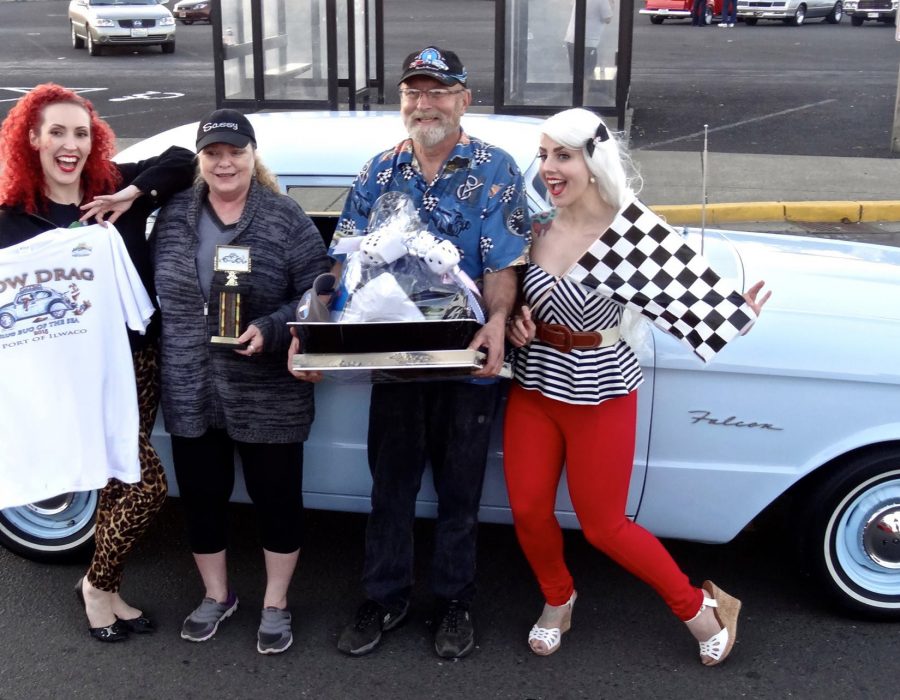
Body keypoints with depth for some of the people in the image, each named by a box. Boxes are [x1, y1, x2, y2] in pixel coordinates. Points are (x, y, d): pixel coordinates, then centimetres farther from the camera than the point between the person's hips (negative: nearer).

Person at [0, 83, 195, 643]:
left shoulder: (116, 187, 2)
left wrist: (135, 193, -12)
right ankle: (98, 585, 16)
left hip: (139, 358, 4)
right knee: (149, 483, -9)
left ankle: (106, 590, 32)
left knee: (121, 479, 13)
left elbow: (184, 160, 0)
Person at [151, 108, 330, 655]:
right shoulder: (175, 215, 5)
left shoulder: (285, 217, -7)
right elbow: (155, 291, 12)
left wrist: (269, 331, -22)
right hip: (190, 394, 4)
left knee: (277, 498, 8)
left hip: (268, 396, -3)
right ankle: (216, 595, 37)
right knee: (201, 497, 15)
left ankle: (276, 604, 28)